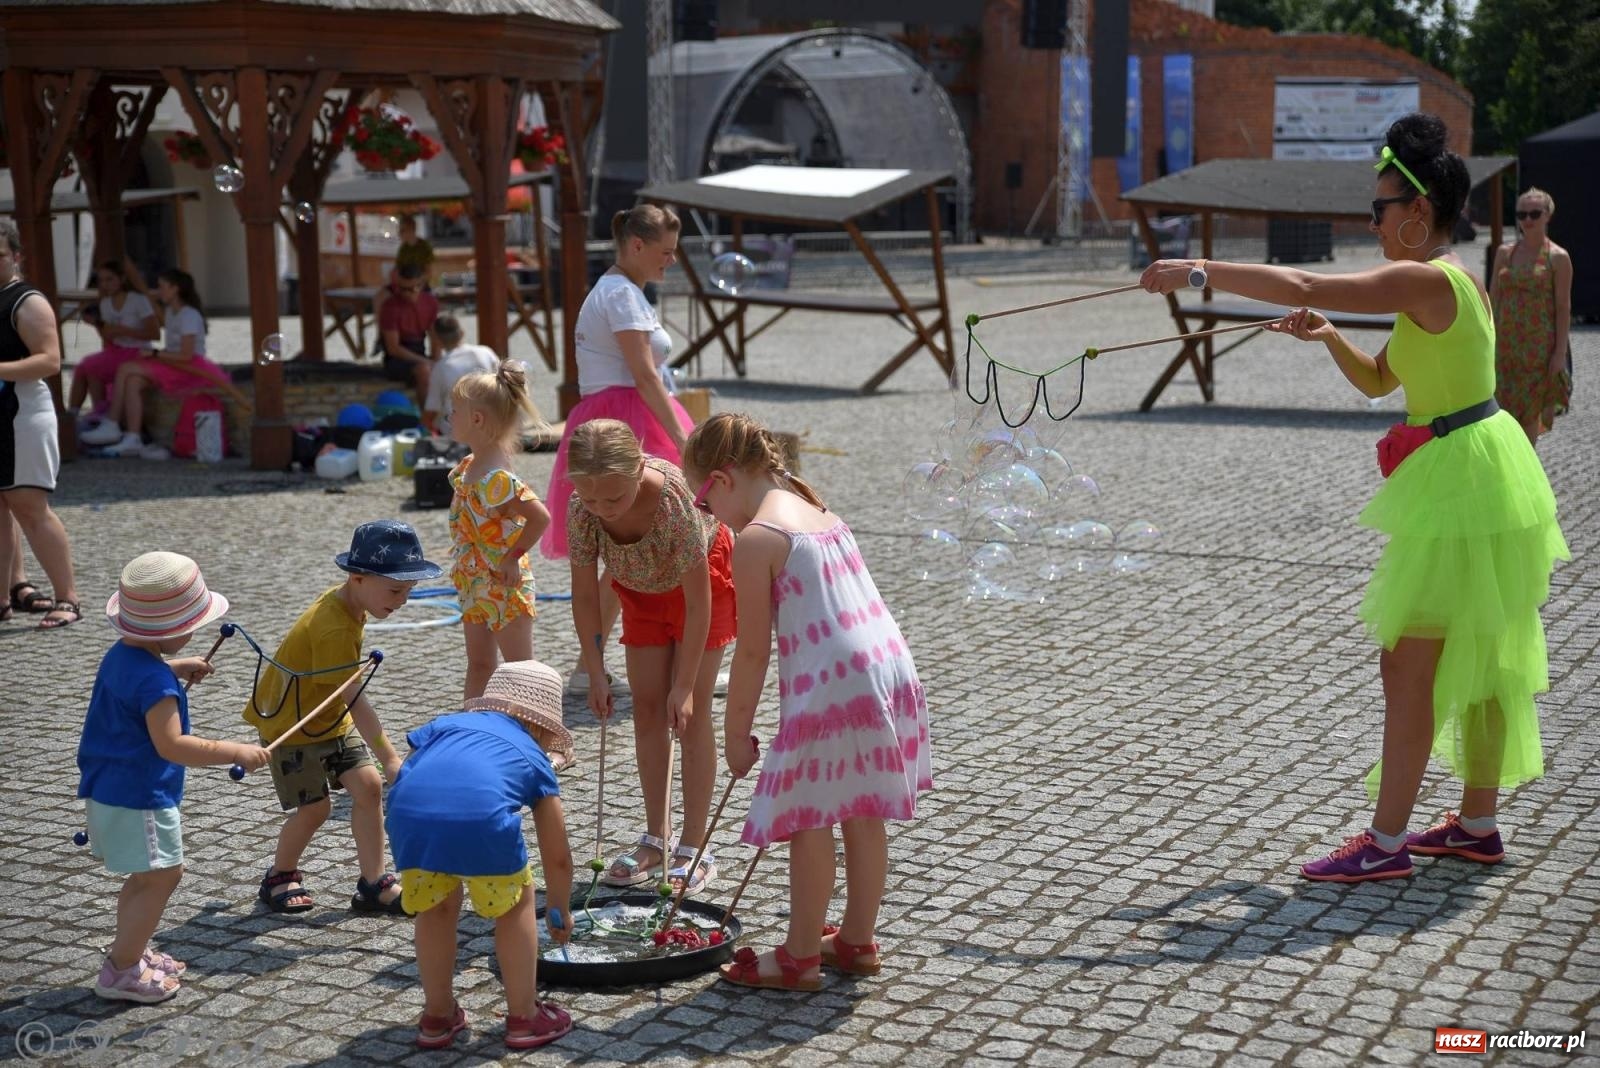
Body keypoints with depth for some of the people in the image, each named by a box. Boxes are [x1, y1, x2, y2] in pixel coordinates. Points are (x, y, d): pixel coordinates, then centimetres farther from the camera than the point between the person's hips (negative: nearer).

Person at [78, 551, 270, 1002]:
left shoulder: (121, 655, 6)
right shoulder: (154, 681, -24)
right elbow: (171, 745, -30)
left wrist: (175, 668, 26)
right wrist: (236, 753, -27)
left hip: (107, 790, 10)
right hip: (138, 798, -10)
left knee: (149, 875, 21)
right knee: (162, 876, -2)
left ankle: (130, 951, 32)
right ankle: (121, 970, 2)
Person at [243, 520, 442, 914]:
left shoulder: (346, 600, -5)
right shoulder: (333, 629, -33)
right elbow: (356, 701, -35)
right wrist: (390, 759, -36)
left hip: (331, 717, 8)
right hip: (290, 723, -8)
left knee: (368, 785, -2)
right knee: (315, 807, -2)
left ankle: (373, 884, 4)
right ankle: (280, 876, 25)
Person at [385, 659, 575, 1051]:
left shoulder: (447, 722, 39)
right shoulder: (533, 758, 33)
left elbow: (403, 770, 25)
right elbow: (557, 856, 36)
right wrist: (560, 912, 53)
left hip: (409, 813, 3)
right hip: (480, 817, -3)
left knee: (435, 907, 29)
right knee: (515, 905, 25)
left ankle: (438, 1015, 40)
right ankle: (523, 1016, 31)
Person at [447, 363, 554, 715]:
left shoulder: (495, 477, -26)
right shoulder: (469, 466, 5)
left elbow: (540, 517, -33)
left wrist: (513, 557, -23)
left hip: (504, 588, -10)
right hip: (476, 587, 10)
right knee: (479, 666, 18)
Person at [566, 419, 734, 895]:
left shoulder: (672, 499, -41)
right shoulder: (580, 509, -28)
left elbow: (697, 602, -33)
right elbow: (585, 596, -15)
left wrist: (685, 684, -29)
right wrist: (596, 674, -14)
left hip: (701, 579, -4)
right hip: (642, 590, 4)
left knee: (690, 712, -7)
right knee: (647, 708, 4)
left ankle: (694, 847, 0)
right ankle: (655, 838, 14)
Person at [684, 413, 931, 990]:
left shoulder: (755, 538, -10)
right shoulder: (820, 513, 16)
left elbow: (753, 650, -9)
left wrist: (737, 732, 2)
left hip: (830, 689, -8)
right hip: (888, 673, 8)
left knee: (808, 824, 5)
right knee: (862, 816, 18)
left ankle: (800, 957, 16)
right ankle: (857, 941, 31)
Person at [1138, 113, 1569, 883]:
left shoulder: (1426, 280, -19)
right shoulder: (1447, 284, 13)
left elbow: (1301, 284, -28)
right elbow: (1377, 381, 21)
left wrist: (1198, 272, -22)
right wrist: (1327, 336, 4)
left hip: (1460, 489, -11)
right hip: (1480, 481, 11)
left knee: (1408, 667, -4)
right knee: (1475, 659, 17)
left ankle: (1386, 842, 3)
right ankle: (1477, 825, 28)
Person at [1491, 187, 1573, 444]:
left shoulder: (1558, 257, -4)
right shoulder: (1504, 253, 8)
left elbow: (1563, 307, -6)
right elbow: (1493, 299, 10)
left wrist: (1560, 352, -11)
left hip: (1538, 346, -3)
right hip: (1505, 343, 3)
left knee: (1530, 411, 3)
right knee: (1504, 407, 3)